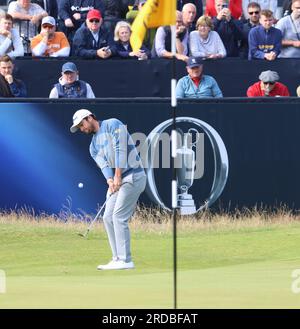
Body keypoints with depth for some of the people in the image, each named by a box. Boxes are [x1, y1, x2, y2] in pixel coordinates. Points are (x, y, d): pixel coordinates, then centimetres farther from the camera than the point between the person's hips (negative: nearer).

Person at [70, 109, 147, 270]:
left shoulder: (113, 125, -4)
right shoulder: (94, 146, 17)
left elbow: (120, 149, -15)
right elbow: (104, 164, 1)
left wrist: (118, 176, -20)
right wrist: (110, 181, -19)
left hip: (132, 176, -9)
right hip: (116, 180, 9)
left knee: (119, 216, -15)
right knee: (108, 218, 3)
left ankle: (125, 260, -17)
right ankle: (118, 259, 5)